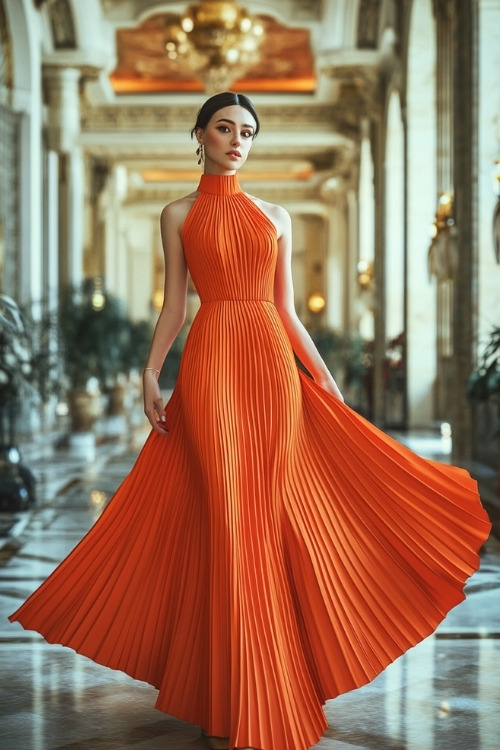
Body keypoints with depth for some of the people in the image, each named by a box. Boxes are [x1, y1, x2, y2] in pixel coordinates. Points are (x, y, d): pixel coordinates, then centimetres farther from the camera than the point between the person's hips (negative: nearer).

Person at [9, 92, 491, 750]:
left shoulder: (276, 217, 14)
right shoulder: (179, 216, 9)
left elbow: (287, 308, 13)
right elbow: (174, 304, 6)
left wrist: (322, 374, 7)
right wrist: (151, 374, -5)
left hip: (274, 364, 2)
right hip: (210, 363, -2)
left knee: (272, 515, 1)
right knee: (225, 516, -5)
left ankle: (272, 684, 14)